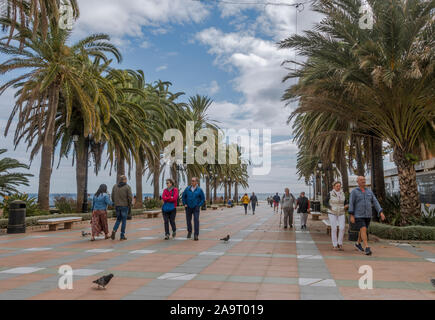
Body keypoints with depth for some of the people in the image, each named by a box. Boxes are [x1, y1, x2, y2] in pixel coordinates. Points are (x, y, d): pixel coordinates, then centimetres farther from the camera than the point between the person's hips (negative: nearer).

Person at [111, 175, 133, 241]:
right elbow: (130, 197, -12)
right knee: (124, 221, 4)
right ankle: (122, 236, 5)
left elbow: (112, 197, 5)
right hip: (125, 206, -4)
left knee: (118, 219, 19)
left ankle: (114, 230, -5)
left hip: (117, 206, 4)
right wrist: (129, 205, 4)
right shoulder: (127, 187, -8)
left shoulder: (115, 186, 4)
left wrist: (115, 203, 16)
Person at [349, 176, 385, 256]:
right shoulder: (354, 192, -6)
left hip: (367, 215, 5)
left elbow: (375, 202, 3)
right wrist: (351, 216, -17)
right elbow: (351, 204, -10)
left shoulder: (369, 191, 7)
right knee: (363, 230, -17)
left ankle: (358, 244, 36)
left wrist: (381, 213, -7)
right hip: (358, 216, -5)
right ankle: (367, 248, -18)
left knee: (363, 231, 16)